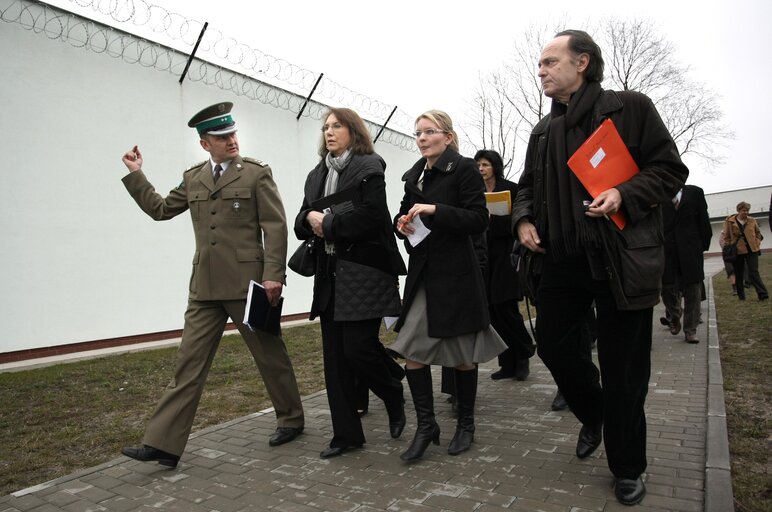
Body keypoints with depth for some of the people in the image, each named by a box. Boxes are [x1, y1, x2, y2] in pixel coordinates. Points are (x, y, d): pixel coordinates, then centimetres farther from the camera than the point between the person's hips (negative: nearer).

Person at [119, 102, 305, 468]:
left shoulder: (257, 173, -2)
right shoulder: (193, 178, 13)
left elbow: (275, 226, -8)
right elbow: (160, 209, 24)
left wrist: (273, 275, -15)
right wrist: (135, 175, 16)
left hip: (247, 283, -4)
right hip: (205, 287, 5)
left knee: (270, 355, 8)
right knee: (189, 363, 5)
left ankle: (291, 420, 28)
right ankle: (163, 443, 11)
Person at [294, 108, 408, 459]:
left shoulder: (369, 167, -4)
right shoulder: (316, 175, 17)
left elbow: (371, 217, -17)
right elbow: (302, 221, 15)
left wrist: (328, 224, -10)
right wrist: (310, 218, -7)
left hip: (364, 273, -7)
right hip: (330, 276, 7)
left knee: (358, 347, -9)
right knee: (335, 356, 6)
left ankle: (395, 398, 23)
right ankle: (346, 434, 19)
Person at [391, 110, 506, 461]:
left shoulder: (464, 169, -6)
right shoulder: (414, 176, 13)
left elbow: (479, 220, -13)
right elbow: (404, 216, 21)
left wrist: (435, 210, -22)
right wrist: (402, 223, -2)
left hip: (456, 273, -5)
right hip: (422, 272, 6)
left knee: (462, 353, 6)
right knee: (411, 349, -1)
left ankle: (466, 425, 26)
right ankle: (426, 426, 14)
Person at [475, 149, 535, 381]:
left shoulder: (510, 188, 0)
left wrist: (491, 220, -15)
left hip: (505, 256, -5)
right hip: (485, 259, 5)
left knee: (506, 308, -8)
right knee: (494, 310, 4)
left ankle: (522, 357, 15)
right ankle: (509, 364, 14)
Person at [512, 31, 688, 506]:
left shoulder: (630, 107, 0)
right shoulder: (543, 131, 16)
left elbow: (671, 169, -1)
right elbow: (528, 186, 22)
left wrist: (624, 194, -19)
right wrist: (524, 218, 1)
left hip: (621, 260, -5)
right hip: (561, 258, 5)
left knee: (623, 367, 2)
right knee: (552, 343, 7)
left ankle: (628, 468, 23)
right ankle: (593, 415, 38)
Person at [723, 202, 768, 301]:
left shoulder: (752, 221, 5)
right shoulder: (729, 222, -2)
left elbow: (758, 233, 15)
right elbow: (726, 237, 1)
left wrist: (757, 244, 3)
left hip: (752, 250, 1)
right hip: (737, 251, -1)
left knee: (754, 273, -7)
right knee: (738, 274, 7)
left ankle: (763, 294, -5)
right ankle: (741, 296, 17)